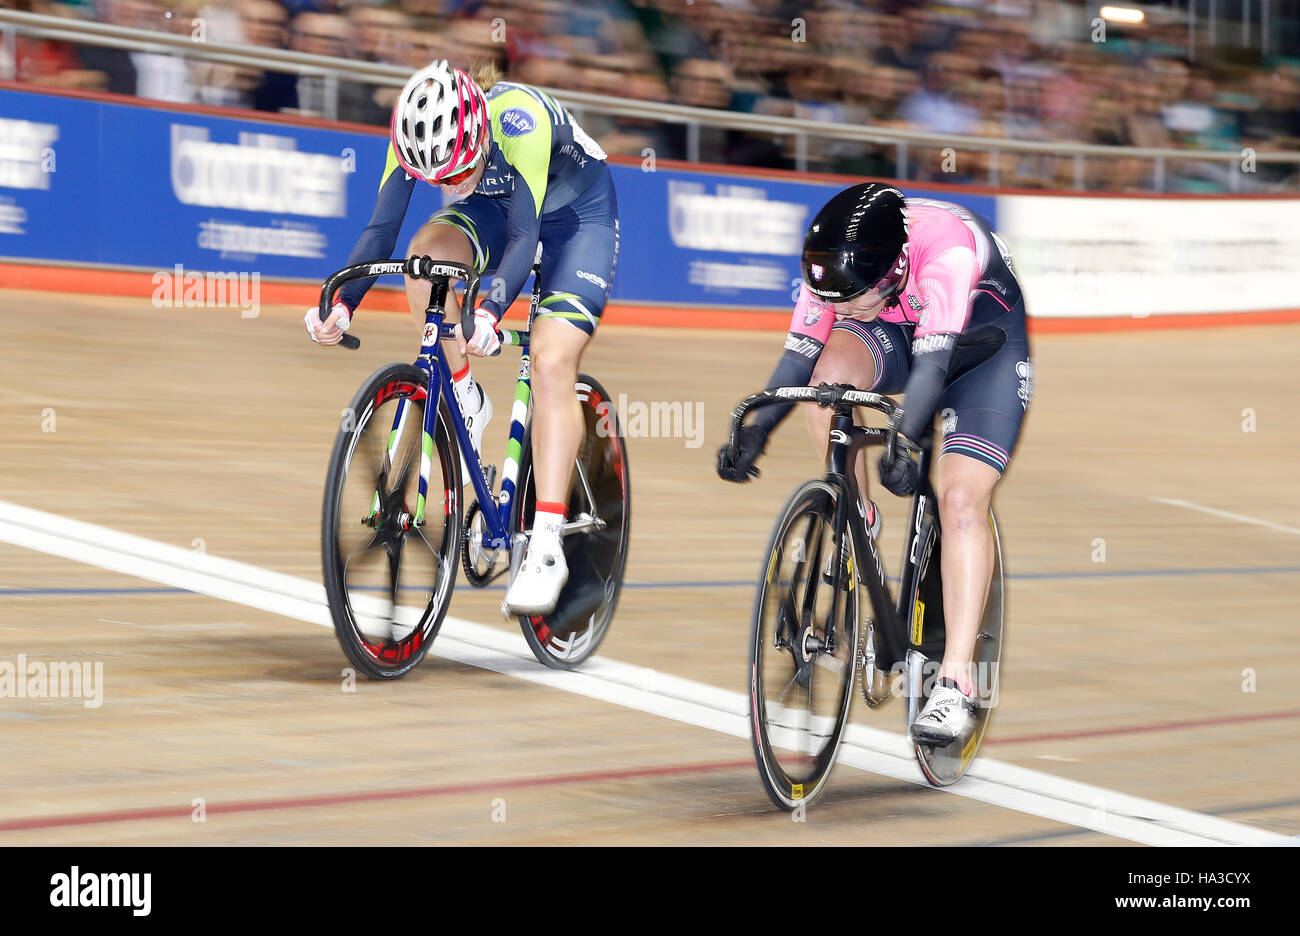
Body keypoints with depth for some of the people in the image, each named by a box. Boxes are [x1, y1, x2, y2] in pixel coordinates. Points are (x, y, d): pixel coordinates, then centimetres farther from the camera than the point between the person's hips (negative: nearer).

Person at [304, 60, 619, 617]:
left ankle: (547, 547, -23)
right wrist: (341, 304, -37)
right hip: (497, 206, 5)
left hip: (578, 211, -5)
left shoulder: (521, 118, -38)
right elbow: (382, 228, -23)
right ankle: (464, 403, -8)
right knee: (427, 251, -28)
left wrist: (490, 312, -55)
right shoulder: (417, 131, -24)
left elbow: (523, 234, -41)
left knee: (551, 364, -21)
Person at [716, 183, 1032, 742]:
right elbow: (800, 353, -20)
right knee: (832, 371, -30)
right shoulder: (834, 262, -24)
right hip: (895, 333, 4)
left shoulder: (946, 248, -40)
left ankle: (956, 684, -21)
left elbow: (932, 363, -44)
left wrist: (902, 442, -56)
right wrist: (756, 430, -31)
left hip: (979, 340, -4)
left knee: (961, 501, -20)